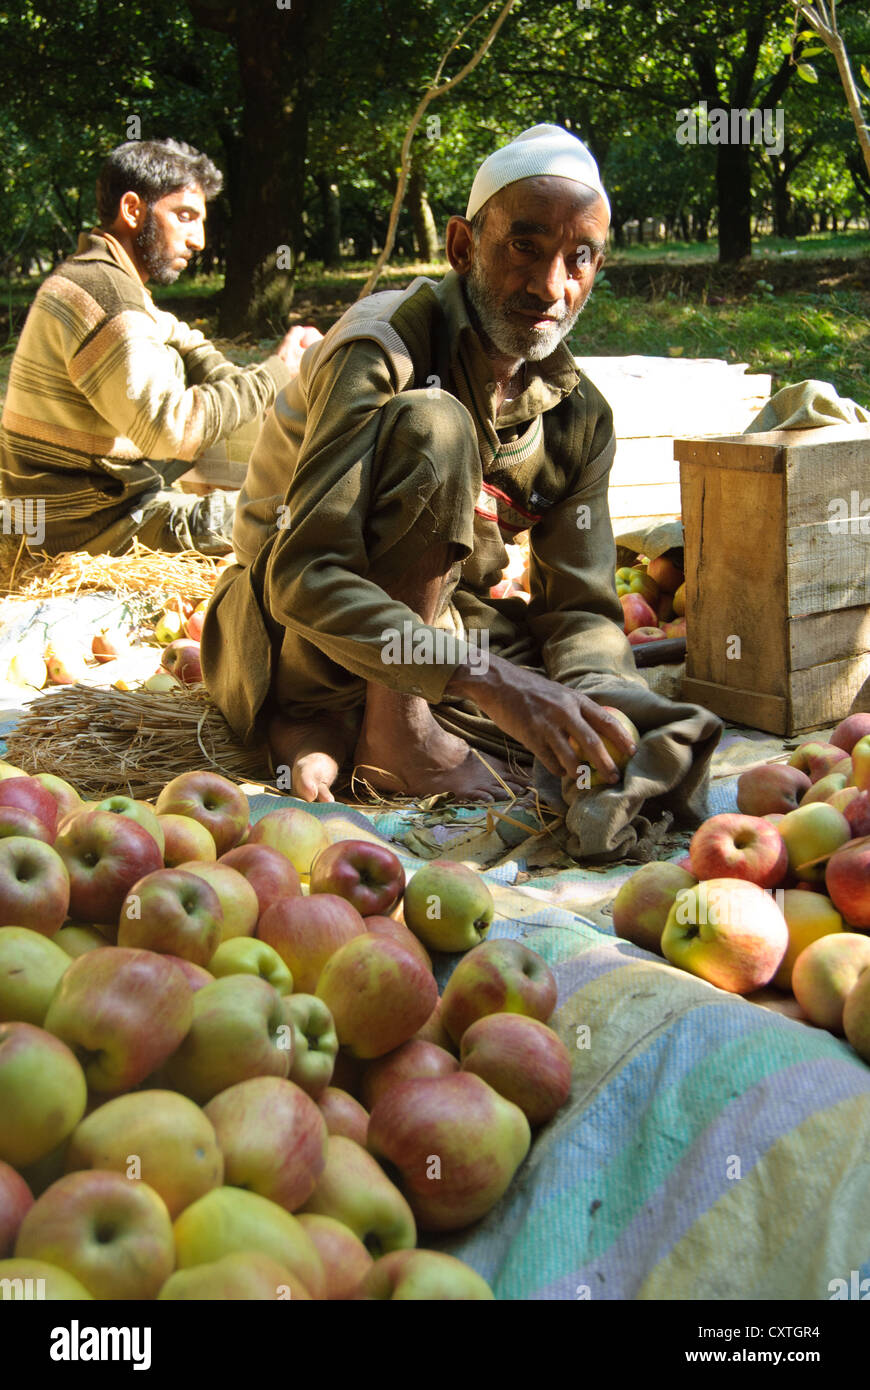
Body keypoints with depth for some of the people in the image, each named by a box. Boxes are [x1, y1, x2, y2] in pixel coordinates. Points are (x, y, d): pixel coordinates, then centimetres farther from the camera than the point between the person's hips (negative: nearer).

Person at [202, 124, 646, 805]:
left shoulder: (580, 416, -1)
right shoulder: (380, 351, -23)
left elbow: (582, 610, -5)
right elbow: (303, 576, -33)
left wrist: (606, 703, -30)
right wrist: (485, 678, -45)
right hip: (285, 640, -7)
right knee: (432, 425, -28)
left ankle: (330, 728, -13)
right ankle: (393, 727, -25)